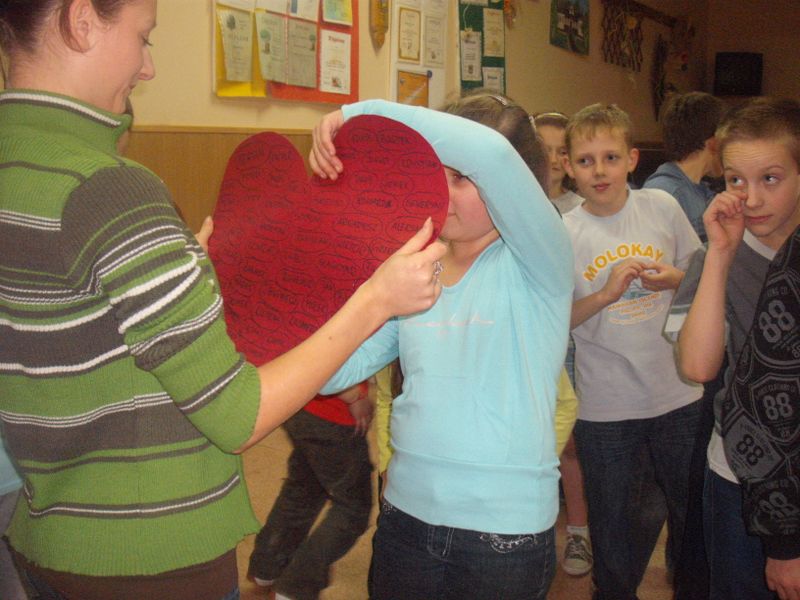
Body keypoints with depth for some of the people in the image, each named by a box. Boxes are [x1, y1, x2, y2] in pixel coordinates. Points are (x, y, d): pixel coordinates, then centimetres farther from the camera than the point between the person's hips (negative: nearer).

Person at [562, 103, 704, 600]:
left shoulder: (662, 207, -3)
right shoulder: (563, 233, -8)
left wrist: (675, 278, -12)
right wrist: (606, 293, -23)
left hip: (678, 393, 2)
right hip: (606, 406, -2)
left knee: (695, 512, 17)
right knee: (613, 522, 13)